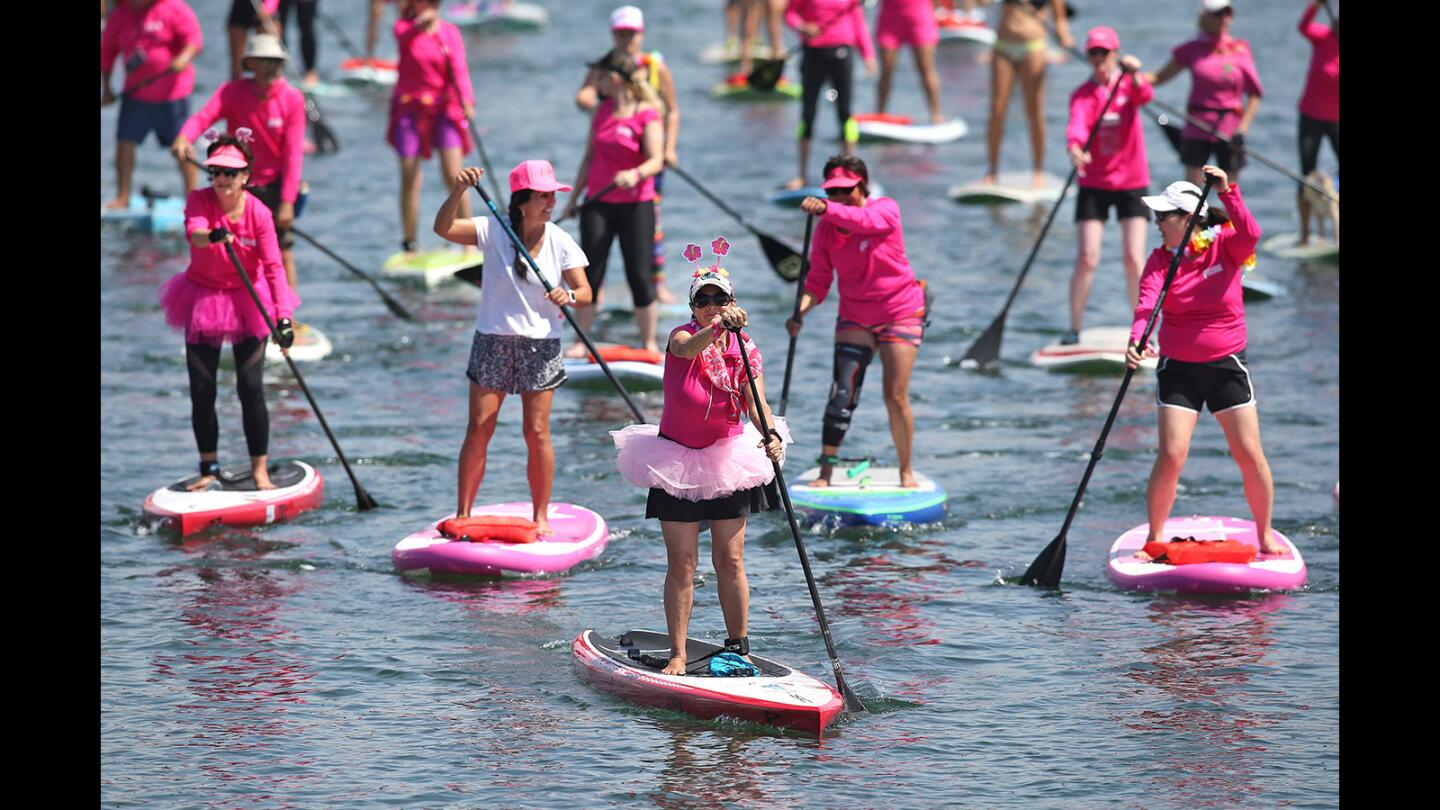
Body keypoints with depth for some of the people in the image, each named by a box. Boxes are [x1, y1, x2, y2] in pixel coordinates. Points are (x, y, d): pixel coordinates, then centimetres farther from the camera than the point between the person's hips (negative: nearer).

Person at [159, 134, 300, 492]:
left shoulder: (258, 213, -15)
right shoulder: (199, 200, -12)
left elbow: (273, 267, -19)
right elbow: (193, 233, -33)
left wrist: (284, 317, -29)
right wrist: (212, 236, -58)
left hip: (247, 301, -2)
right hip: (203, 300, 2)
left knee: (251, 389, -6)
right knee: (202, 391, 5)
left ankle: (260, 469, 4)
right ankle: (209, 467, 19)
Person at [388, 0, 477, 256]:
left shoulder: (449, 31, 1)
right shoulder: (404, 27, 0)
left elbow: (458, 68, -11)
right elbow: (404, 36, -25)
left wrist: (466, 100, -27)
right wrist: (421, 25, -47)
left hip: (444, 108, 0)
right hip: (410, 109, 0)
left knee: (454, 176, -10)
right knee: (410, 179, -1)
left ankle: (469, 242, -2)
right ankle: (410, 246, 9)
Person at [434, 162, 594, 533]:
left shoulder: (561, 243, -3)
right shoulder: (493, 230, -5)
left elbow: (585, 293, -4)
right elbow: (443, 228, -16)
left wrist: (569, 296, -27)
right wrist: (458, 192, -30)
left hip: (541, 346, 0)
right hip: (493, 341, 0)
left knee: (537, 433, -2)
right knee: (479, 427, -2)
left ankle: (541, 516, 9)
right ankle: (462, 513, 6)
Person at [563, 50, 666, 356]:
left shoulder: (647, 115, -9)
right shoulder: (602, 111, 9)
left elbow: (656, 160, -16)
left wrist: (636, 174, -36)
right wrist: (574, 197, 14)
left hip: (635, 205, -5)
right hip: (597, 204, 5)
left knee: (639, 276, -1)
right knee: (590, 273, 0)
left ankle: (649, 342, 12)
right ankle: (581, 342, 7)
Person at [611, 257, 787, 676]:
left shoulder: (746, 351, -3)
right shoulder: (682, 336, -12)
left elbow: (756, 405, -12)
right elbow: (687, 348, -37)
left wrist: (771, 435, -34)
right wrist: (718, 328, -57)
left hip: (726, 461, 2)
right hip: (678, 462, -2)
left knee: (730, 560, 3)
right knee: (681, 563, -1)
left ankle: (739, 648, 12)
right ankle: (677, 655, 3)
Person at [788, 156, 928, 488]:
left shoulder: (886, 210, -14)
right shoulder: (825, 229, -4)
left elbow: (863, 221, -38)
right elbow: (818, 282, -3)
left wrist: (826, 209, -56)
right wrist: (800, 311, -23)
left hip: (900, 313, -3)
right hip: (855, 318, 3)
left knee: (896, 398, -5)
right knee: (843, 393, -10)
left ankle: (906, 471, 12)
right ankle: (825, 472, -5)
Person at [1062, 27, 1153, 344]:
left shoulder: (1128, 83, 0)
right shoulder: (1083, 94, -4)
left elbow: (1145, 95, -24)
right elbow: (1078, 122, -24)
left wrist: (1134, 74, -45)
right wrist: (1075, 147, -45)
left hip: (1131, 183, 0)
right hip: (1094, 184, 0)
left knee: (1133, 258, -5)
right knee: (1087, 258, -7)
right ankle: (1074, 328, 4)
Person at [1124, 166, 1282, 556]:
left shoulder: (1225, 246, -5)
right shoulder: (1160, 260, -4)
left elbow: (1250, 236, -28)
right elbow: (1147, 303, -20)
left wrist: (1228, 192, -38)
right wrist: (1136, 339, -38)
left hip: (1227, 366, 0)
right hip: (1178, 369, 0)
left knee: (1249, 454, -2)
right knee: (1171, 455, -9)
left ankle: (1266, 536, 14)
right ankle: (1154, 538, 5)